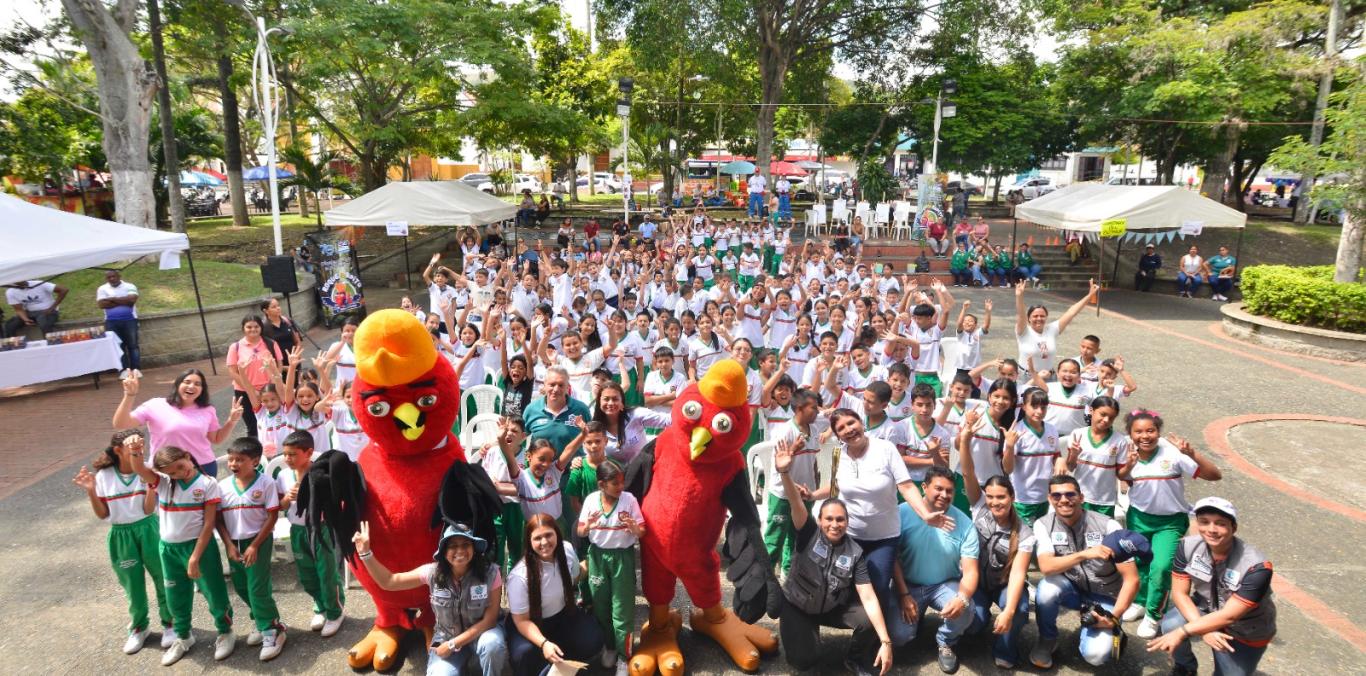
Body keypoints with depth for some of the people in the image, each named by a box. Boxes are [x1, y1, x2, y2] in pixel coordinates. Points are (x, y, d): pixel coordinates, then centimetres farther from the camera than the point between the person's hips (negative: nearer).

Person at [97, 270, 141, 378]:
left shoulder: (129, 286, 3)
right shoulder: (102, 289, 7)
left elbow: (132, 300, -14)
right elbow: (102, 304, -7)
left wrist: (113, 299, -9)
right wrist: (123, 301, -10)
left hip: (129, 320, -2)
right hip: (111, 322, 2)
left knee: (133, 345, -4)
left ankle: (136, 369, -4)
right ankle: (126, 369, 1)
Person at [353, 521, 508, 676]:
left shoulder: (490, 572, -21)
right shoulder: (433, 572, -14)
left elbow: (489, 619, -16)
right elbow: (388, 582, -8)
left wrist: (453, 645, -19)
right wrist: (365, 553, -20)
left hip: (481, 632, -1)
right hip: (445, 637, 2)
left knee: (492, 644, -34)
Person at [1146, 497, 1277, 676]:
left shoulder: (1256, 567, -31)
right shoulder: (1189, 546, -21)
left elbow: (1228, 616, -30)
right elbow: (1179, 593, -14)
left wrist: (1182, 632, -33)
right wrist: (1204, 630, -28)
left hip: (1245, 631, -2)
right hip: (1206, 608, 2)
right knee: (1171, 625, -27)